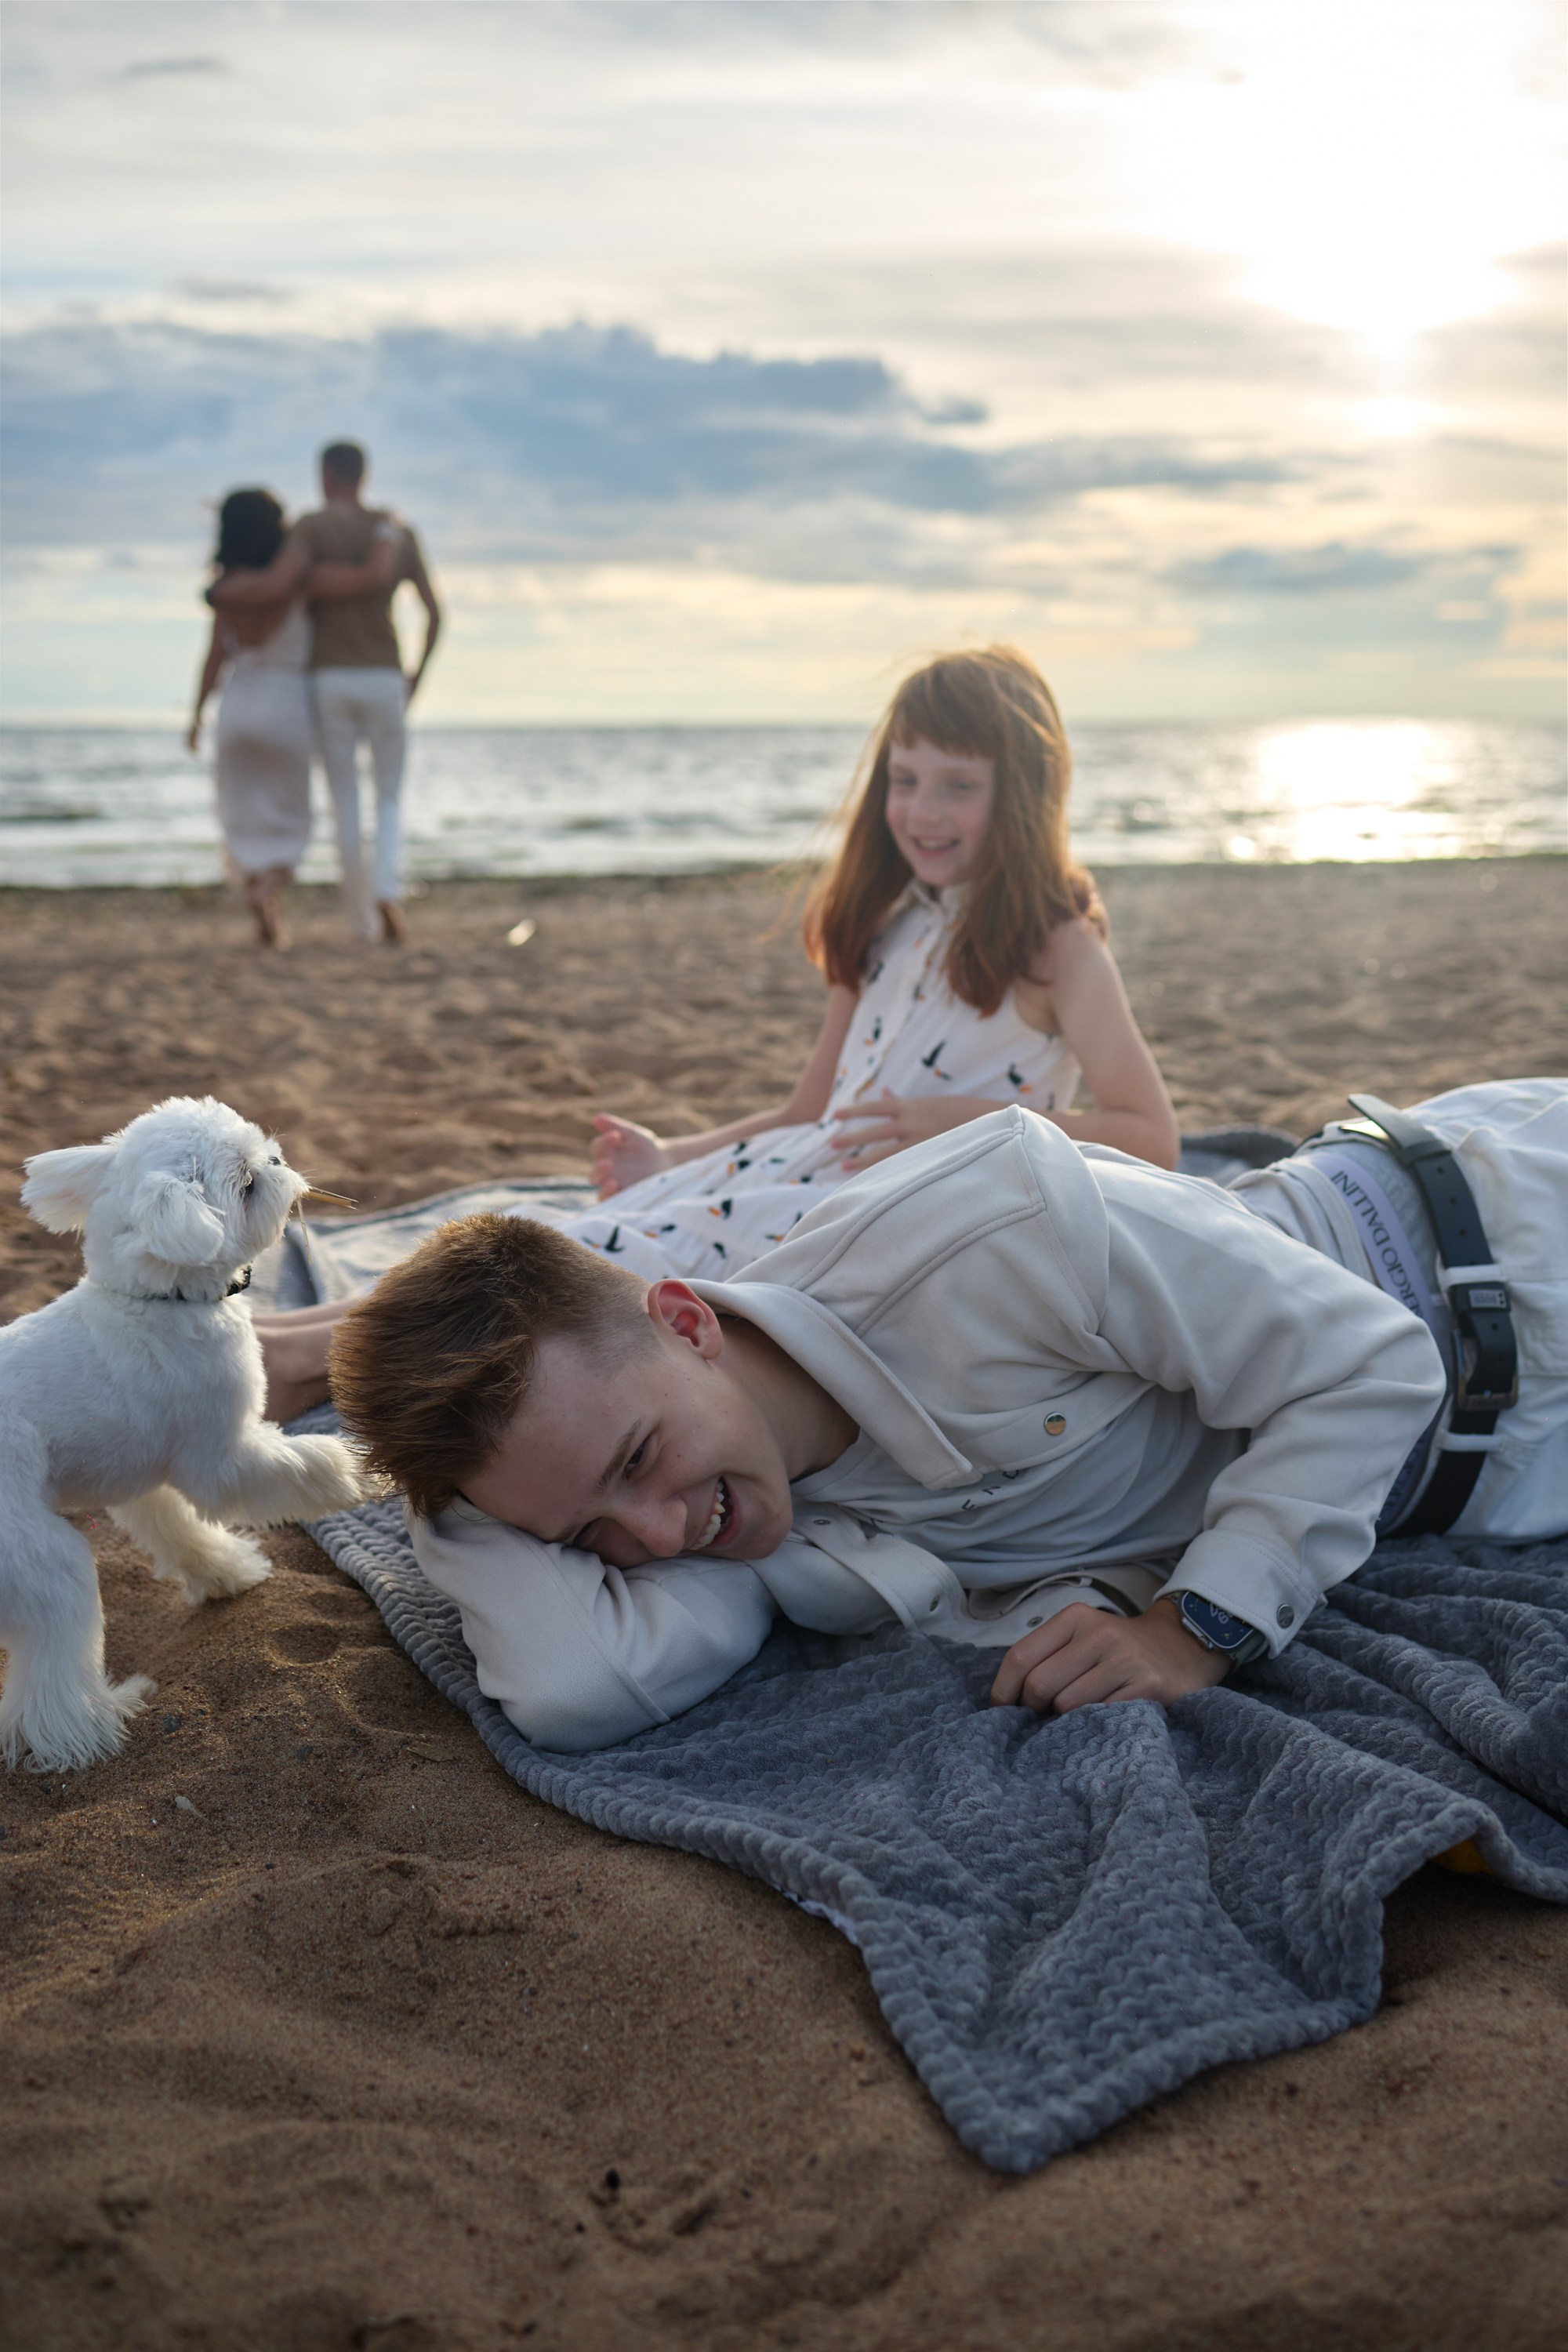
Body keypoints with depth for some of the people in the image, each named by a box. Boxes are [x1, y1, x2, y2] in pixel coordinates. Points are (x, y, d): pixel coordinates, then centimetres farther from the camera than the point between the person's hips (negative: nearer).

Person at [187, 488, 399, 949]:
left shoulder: (229, 584, -3)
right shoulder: (300, 578, -13)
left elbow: (216, 655, -4)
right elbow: (374, 577, -19)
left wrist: (197, 716, 6)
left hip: (236, 704, 2)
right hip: (286, 705, -2)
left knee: (244, 820, 16)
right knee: (287, 821, 11)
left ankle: (259, 899, 3)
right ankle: (269, 889, -15)